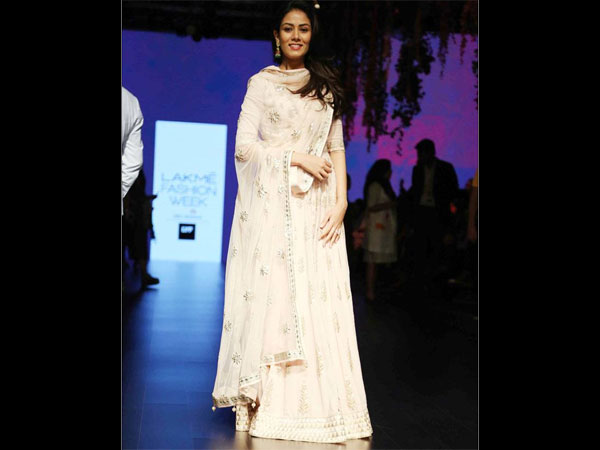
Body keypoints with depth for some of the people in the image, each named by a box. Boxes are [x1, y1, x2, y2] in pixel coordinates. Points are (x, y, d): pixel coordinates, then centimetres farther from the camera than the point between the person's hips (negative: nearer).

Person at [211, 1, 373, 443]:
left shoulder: (326, 85, 16)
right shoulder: (261, 83, 8)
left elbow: (337, 147, 11)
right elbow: (244, 145, -1)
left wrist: (341, 201, -1)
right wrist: (296, 157, -11)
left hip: (316, 206, 2)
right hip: (272, 204, -2)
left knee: (319, 299, -2)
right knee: (270, 294, -5)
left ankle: (319, 404, 5)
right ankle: (268, 402, 3)